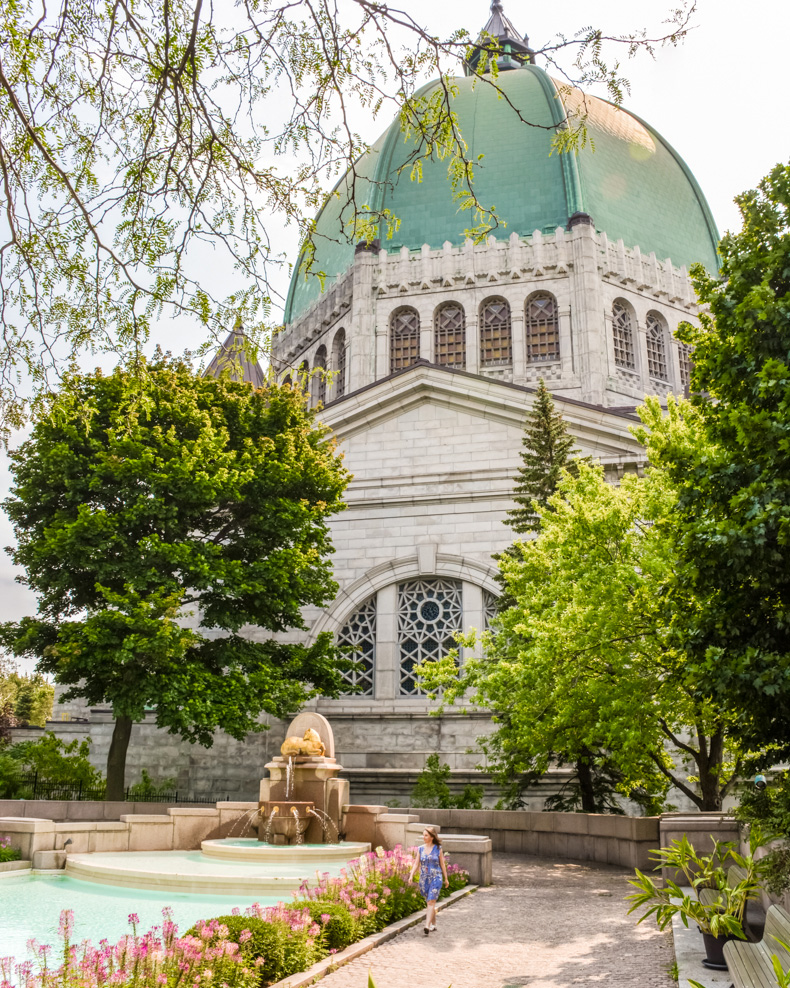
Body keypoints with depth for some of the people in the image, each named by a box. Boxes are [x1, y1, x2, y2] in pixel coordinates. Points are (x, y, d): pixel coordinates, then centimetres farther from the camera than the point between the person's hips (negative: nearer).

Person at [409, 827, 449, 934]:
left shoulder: (438, 849, -2)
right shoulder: (420, 849, 5)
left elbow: (442, 864, 5)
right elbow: (416, 864, 3)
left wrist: (446, 878, 10)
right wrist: (411, 875, -12)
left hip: (436, 878, -4)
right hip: (424, 878, 4)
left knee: (431, 902, -13)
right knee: (430, 902, 13)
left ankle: (427, 927, -21)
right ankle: (433, 924, 29)